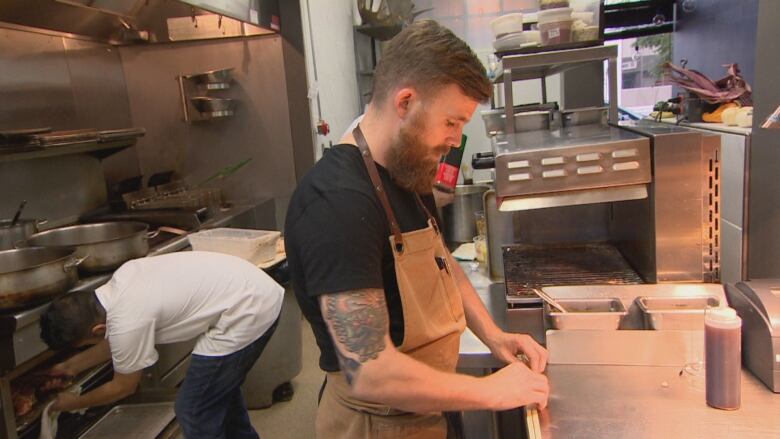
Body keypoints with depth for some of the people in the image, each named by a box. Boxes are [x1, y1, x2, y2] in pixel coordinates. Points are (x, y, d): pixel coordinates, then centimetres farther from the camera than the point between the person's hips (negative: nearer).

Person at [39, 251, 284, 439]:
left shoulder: (128, 323, -19)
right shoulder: (122, 277, 4)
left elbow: (123, 387, 2)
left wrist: (74, 404, 19)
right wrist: (72, 365, 32)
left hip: (248, 314, -10)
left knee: (193, 411, 4)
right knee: (221, 386, 29)